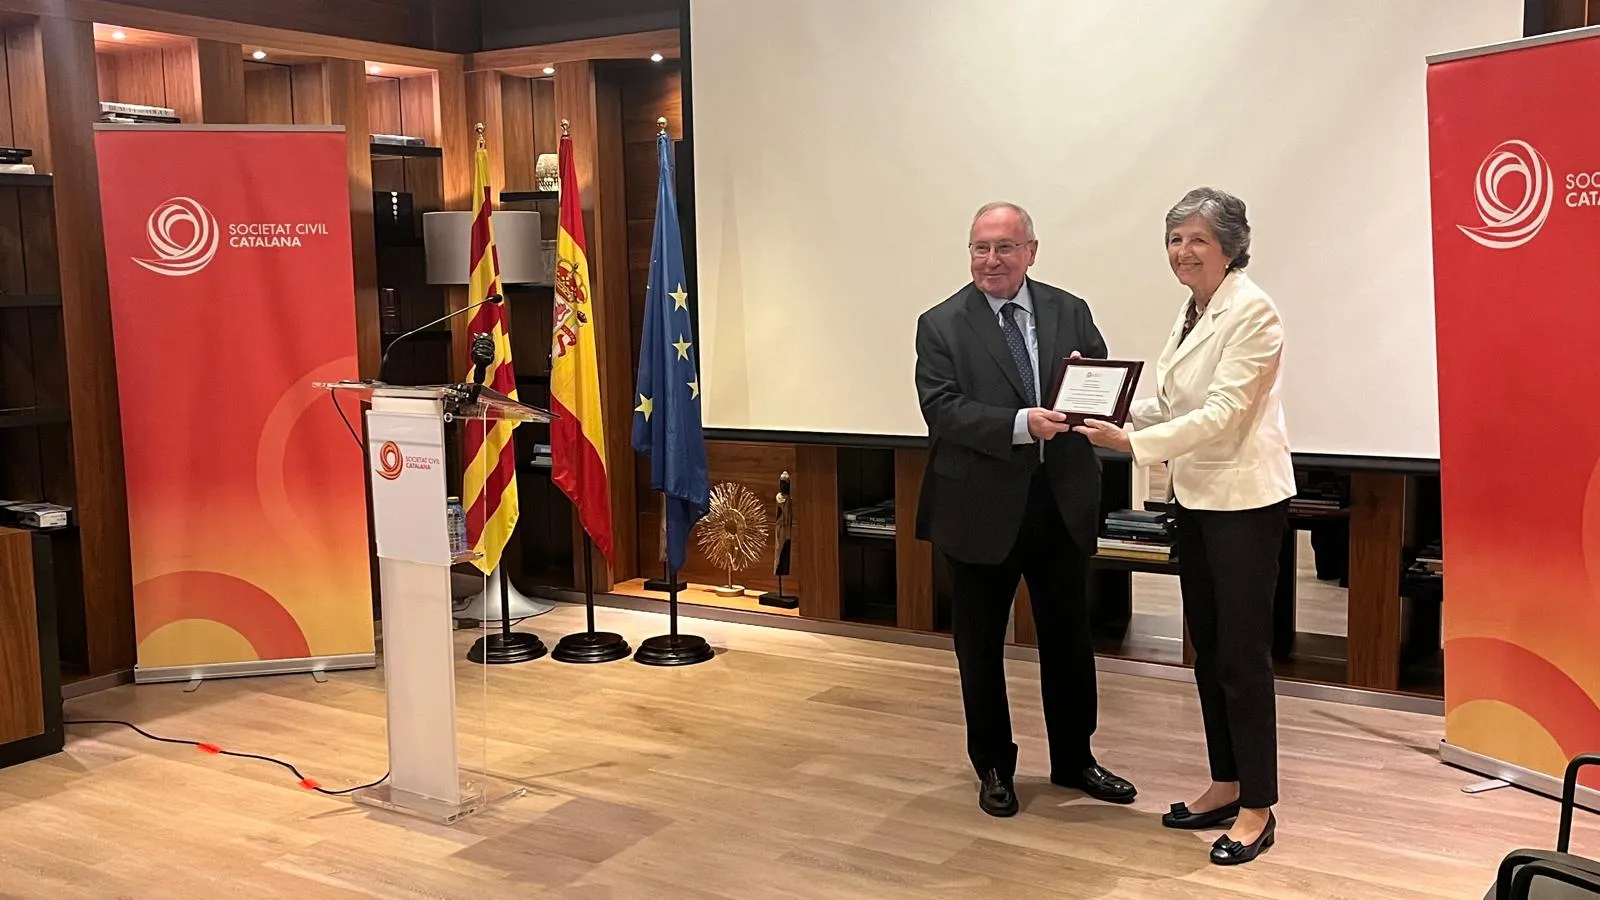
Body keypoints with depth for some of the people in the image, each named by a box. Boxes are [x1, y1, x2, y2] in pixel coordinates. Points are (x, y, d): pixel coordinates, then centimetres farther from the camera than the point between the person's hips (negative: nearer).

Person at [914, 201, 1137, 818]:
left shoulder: (1070, 313, 5)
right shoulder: (941, 326, -4)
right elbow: (943, 409, -15)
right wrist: (1021, 424, -28)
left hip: (1063, 502, 3)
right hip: (982, 507, -2)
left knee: (1069, 635, 14)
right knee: (981, 644, 10)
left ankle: (1073, 759, 33)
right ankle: (993, 767, 28)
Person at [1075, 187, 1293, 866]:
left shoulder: (1251, 312, -15)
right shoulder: (1191, 313, 11)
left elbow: (1221, 413, -22)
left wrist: (1134, 444, -26)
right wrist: (1111, 413, -1)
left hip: (1244, 501, -8)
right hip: (1195, 497, 9)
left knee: (1242, 655, -2)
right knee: (1208, 650, 14)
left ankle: (1257, 808, 10)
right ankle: (1226, 785, 27)